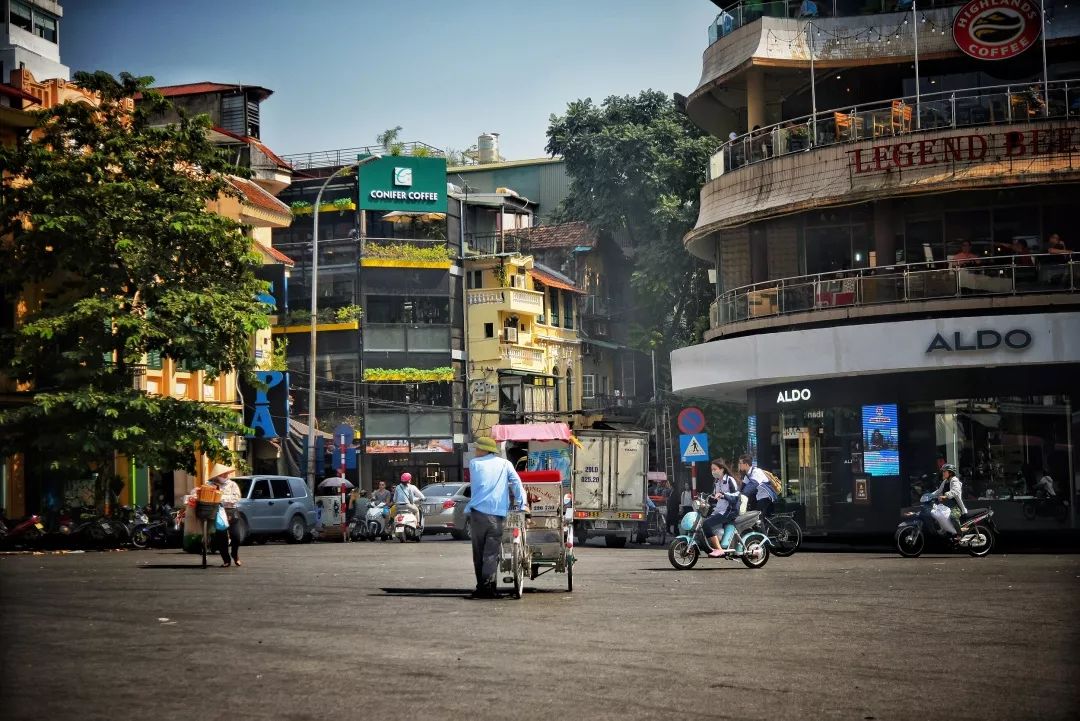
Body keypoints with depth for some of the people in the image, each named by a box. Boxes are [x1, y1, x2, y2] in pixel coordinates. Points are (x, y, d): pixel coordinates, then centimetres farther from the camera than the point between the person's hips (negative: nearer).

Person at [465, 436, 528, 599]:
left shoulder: (474, 464, 9)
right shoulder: (505, 464, 10)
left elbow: (474, 485, 14)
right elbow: (517, 483, 1)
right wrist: (522, 504, -1)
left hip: (478, 512, 0)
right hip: (498, 515, 0)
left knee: (478, 552, 9)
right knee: (491, 554, -1)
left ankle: (481, 587, 10)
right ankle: (488, 587, -11)